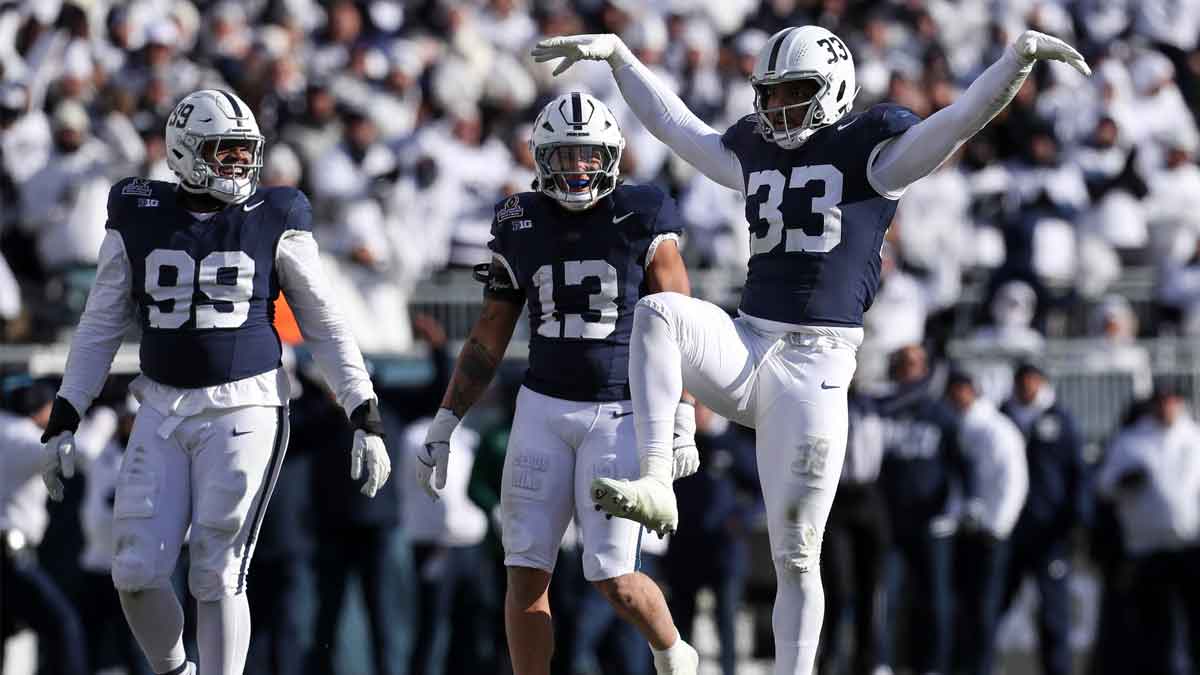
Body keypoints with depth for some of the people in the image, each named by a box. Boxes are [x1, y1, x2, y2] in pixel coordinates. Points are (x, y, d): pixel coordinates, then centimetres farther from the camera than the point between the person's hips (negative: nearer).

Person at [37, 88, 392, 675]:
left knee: (217, 577, -7)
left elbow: (326, 328, 5)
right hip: (163, 411, 3)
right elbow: (100, 327, 11)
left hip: (244, 409, -2)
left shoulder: (274, 223, -1)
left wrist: (366, 418, 1)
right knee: (137, 574, -3)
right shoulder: (139, 220, 4)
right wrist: (62, 421, 8)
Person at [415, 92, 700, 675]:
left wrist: (682, 423, -11)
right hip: (545, 409, 4)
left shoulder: (643, 221, -6)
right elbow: (489, 339, 9)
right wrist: (443, 426, 6)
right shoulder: (520, 228, 3)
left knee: (613, 578, -7)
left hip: (621, 415, -4)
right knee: (526, 573, -2)